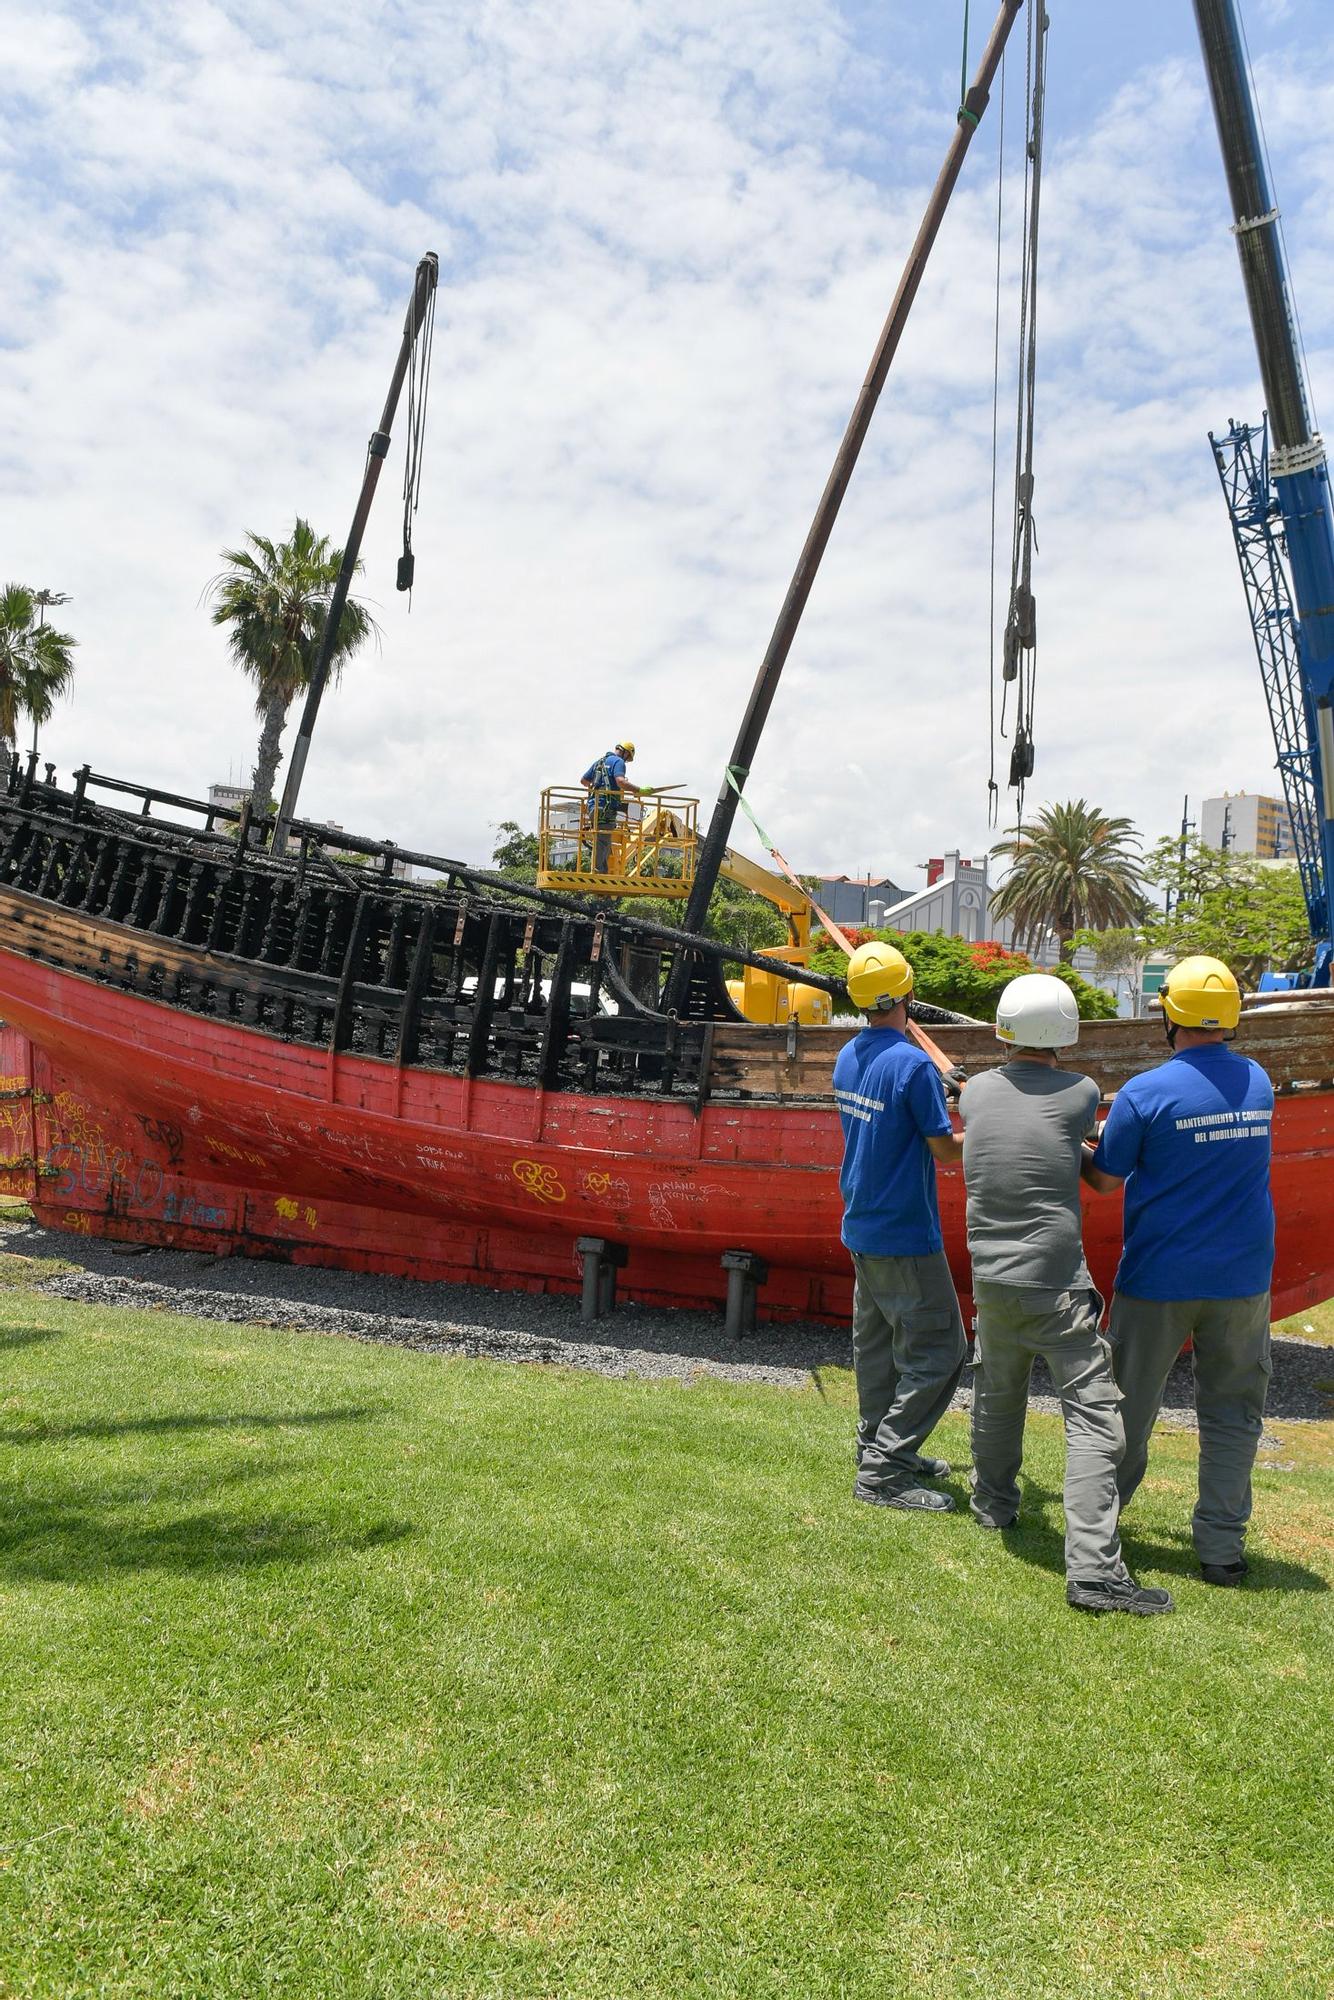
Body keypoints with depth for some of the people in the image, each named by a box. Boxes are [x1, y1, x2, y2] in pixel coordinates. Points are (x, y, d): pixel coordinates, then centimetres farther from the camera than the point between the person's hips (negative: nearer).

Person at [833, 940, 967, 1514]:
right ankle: (883, 1472, -1)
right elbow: (946, 1149, -14)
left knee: (877, 1343, 18)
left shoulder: (847, 1057, 5)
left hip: (861, 1226, 9)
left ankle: (879, 1447, 29)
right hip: (904, 1236, -9)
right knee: (937, 1349, -1)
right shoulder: (913, 1064, -20)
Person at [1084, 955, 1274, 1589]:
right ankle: (1221, 1548, 14)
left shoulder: (1145, 1094, -15)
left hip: (1159, 1276, -3)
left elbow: (1106, 1180, -7)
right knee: (1232, 1412, 11)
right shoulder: (1258, 1084, 2)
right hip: (1243, 1276, 3)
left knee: (1130, 1401, 12)